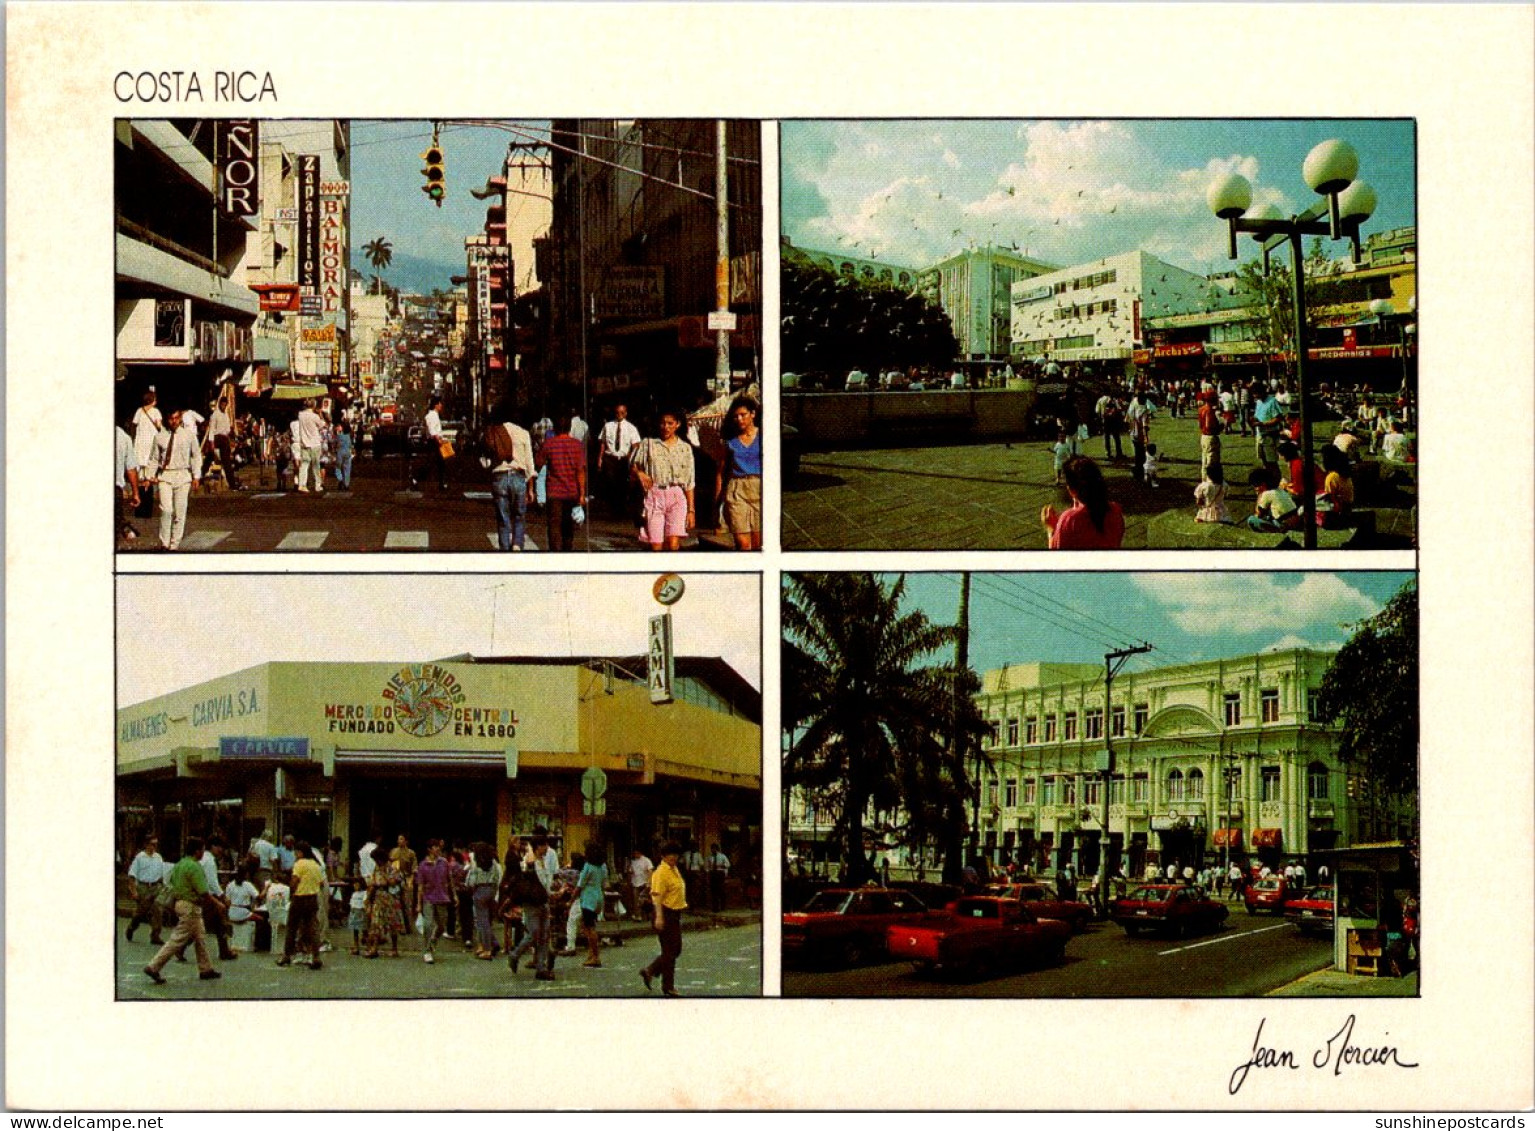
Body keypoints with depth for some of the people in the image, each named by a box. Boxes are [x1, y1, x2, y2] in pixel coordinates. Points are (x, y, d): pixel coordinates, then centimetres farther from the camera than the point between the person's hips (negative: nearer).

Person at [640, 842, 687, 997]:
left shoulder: (675, 870, 14)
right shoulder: (661, 872, -16)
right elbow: (657, 895, -24)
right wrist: (659, 917, -30)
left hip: (675, 914, 10)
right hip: (666, 914, -10)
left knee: (676, 950, 13)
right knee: (669, 951, -4)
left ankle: (649, 972, 21)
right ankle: (668, 987, 4)